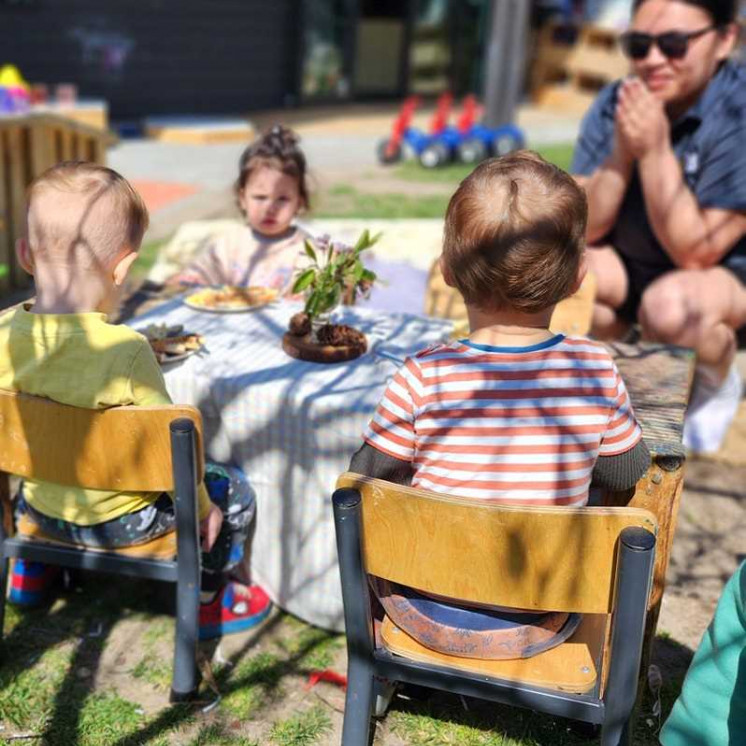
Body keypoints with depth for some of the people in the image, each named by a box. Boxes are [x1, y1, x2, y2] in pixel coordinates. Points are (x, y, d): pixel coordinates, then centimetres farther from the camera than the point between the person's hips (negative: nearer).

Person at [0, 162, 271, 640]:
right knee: (233, 493, 14)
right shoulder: (125, 350, -31)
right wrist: (200, 506, -6)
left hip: (40, 508, 6)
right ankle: (205, 601, 27)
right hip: (119, 519, -5)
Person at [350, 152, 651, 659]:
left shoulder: (421, 380, -24)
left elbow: (368, 483, -10)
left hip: (429, 616, -1)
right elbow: (629, 474, -1)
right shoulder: (597, 371, -17)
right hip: (541, 628, 2)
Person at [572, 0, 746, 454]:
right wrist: (623, 148, -26)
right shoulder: (615, 105, -9)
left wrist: (654, 149, -32)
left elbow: (696, 253, -27)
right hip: (634, 267, 5)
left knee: (669, 305, -37)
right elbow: (584, 231, -12)